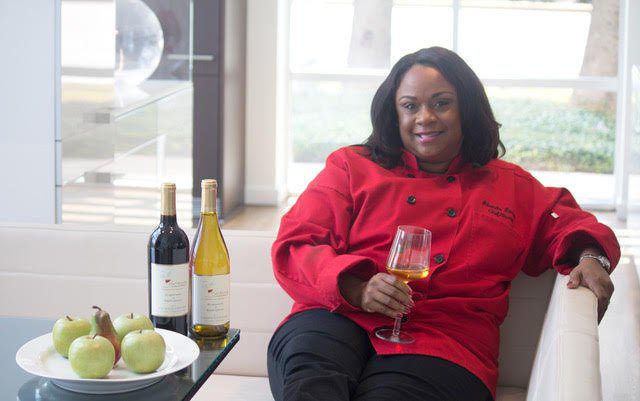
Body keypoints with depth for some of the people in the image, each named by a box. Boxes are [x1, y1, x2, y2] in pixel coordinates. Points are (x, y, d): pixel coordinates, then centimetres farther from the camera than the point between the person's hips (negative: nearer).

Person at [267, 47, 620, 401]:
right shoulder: (351, 167, 18)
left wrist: (591, 258, 7)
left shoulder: (511, 186, 25)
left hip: (441, 345, 1)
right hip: (340, 323, 0)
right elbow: (294, 247, 10)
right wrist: (357, 290, -11)